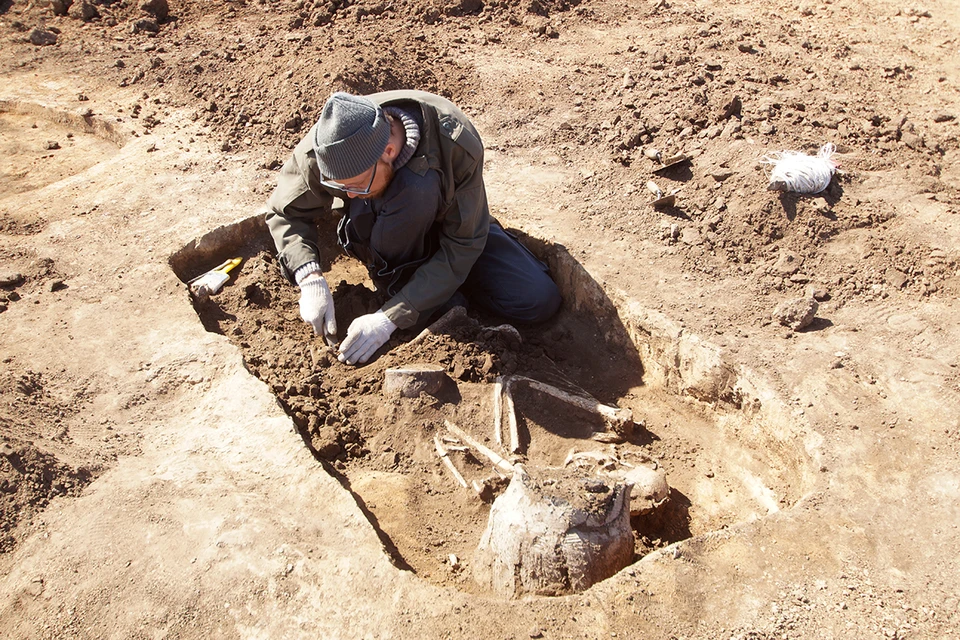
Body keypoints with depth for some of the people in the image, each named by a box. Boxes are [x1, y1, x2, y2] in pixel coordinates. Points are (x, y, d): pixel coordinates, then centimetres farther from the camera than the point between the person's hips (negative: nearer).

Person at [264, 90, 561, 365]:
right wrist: (310, 279, -32)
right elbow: (286, 213, -13)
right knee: (416, 186, -39)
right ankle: (394, 278, -12)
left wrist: (390, 318, -36)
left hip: (450, 225, 1)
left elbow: (461, 247, -31)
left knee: (540, 301, -16)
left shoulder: (457, 145, -36)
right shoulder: (323, 150, -30)